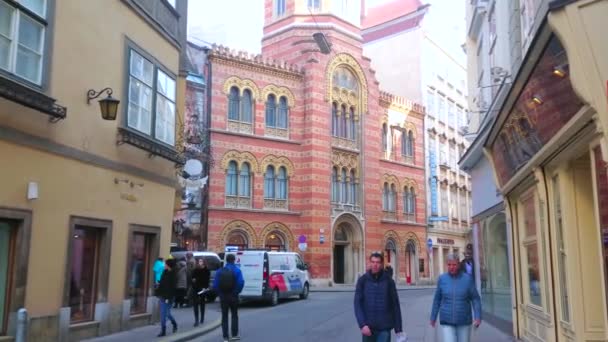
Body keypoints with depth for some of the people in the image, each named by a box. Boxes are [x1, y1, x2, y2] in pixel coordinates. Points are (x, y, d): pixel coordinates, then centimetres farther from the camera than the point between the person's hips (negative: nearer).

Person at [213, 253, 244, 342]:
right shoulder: (237, 270, -9)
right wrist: (237, 291, -3)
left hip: (223, 297, 2)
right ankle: (234, 335, 11)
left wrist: (219, 293, 4)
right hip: (233, 296, -2)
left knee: (224, 316, 10)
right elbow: (241, 283, -19)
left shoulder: (219, 271, -2)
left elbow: (215, 284, -8)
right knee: (234, 315, 14)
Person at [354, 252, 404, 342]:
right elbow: (357, 304, -5)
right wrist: (362, 324, -17)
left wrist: (398, 328, 1)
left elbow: (395, 305, 2)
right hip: (368, 327, 1)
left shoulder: (389, 281, -1)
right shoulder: (362, 280, -1)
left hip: (384, 328, -1)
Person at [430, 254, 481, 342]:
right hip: (447, 321, 0)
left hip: (464, 321, 1)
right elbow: (437, 299, 6)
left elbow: (475, 299, -5)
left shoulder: (468, 279, -7)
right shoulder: (442, 279, -4)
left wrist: (478, 317, -17)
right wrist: (433, 317, 11)